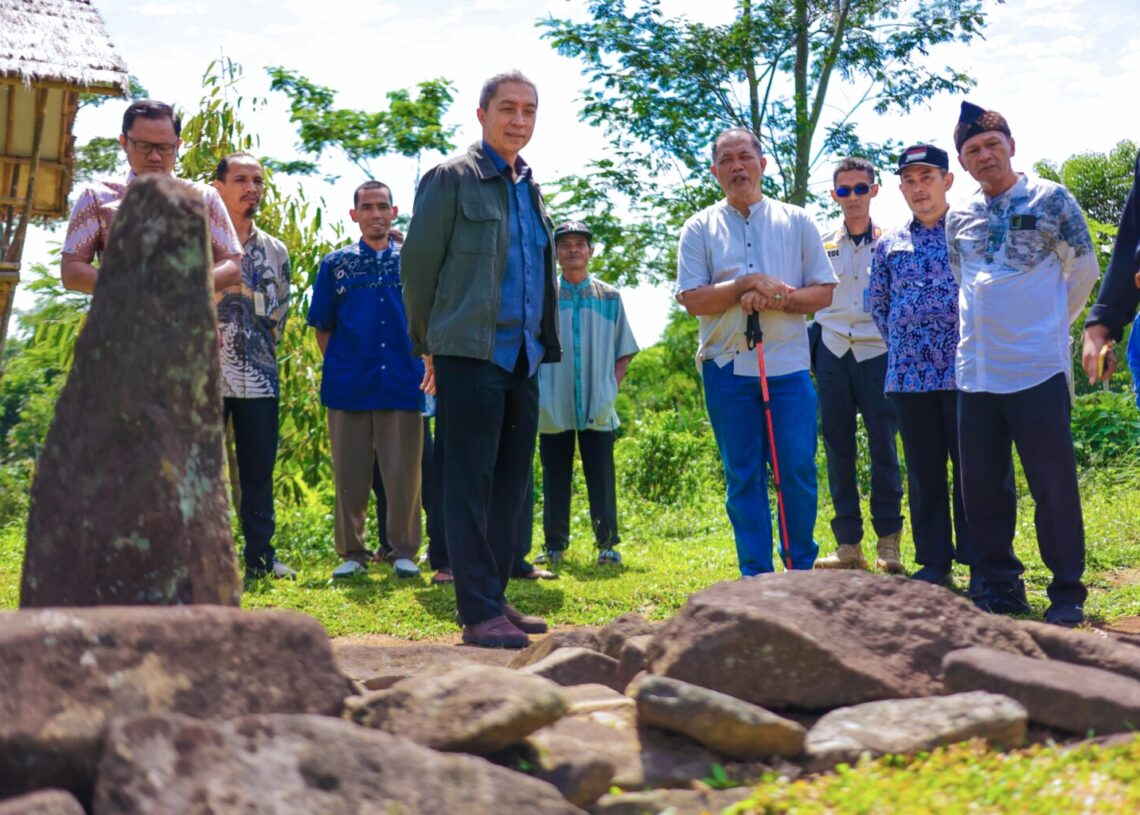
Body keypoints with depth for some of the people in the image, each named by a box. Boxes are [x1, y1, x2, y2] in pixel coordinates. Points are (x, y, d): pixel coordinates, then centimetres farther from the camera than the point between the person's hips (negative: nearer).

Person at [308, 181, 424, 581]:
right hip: (349, 385, 0)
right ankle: (352, 551, 16)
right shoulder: (335, 264, 8)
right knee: (350, 475, 6)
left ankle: (403, 551, 11)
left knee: (404, 473, 1)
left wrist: (421, 365, 2)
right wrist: (337, 366, 1)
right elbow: (323, 327, 11)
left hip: (403, 384, 0)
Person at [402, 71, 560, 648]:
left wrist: (543, 343, 16)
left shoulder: (530, 188, 18)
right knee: (471, 485, -5)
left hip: (523, 357, 7)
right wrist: (430, 346, 1)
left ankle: (494, 600, 18)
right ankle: (478, 612, -2)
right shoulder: (451, 179, -2)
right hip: (471, 355, -7)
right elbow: (418, 264, -2)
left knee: (510, 486, 9)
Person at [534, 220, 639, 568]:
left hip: (598, 406, 0)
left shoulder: (609, 297, 9)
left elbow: (624, 350, 13)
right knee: (555, 477, 4)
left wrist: (612, 385, 1)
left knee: (601, 477, -1)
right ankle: (554, 545, 13)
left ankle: (607, 544, 7)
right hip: (554, 406, 0)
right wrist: (536, 391, -1)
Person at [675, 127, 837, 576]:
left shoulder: (796, 221, 9)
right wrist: (747, 284, -14)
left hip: (788, 365, 0)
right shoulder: (700, 228, 7)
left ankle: (802, 569, 13)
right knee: (742, 476, 4)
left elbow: (824, 291, 5)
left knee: (799, 470, -2)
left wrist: (777, 299, -12)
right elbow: (692, 299, -2)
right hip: (727, 368, 0)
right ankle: (756, 576, 11)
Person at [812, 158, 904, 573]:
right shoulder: (822, 245, 9)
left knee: (883, 445, -4)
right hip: (832, 352, 3)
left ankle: (888, 540, 3)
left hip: (878, 351, -2)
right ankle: (848, 543, 6)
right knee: (838, 447, 2)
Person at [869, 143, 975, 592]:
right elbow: (877, 303, 23)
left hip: (964, 373, -4)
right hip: (909, 375, 4)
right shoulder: (889, 245, 12)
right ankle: (934, 560, 17)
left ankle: (979, 561, 9)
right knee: (924, 473, 9)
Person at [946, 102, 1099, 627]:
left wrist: (1050, 323, 10)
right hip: (975, 372, 5)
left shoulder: (1050, 199, -2)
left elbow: (1084, 268, 4)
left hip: (1038, 369, -5)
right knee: (981, 485, 8)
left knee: (1054, 485, -1)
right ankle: (1000, 587, 20)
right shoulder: (959, 219, 10)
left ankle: (1067, 593, 10)